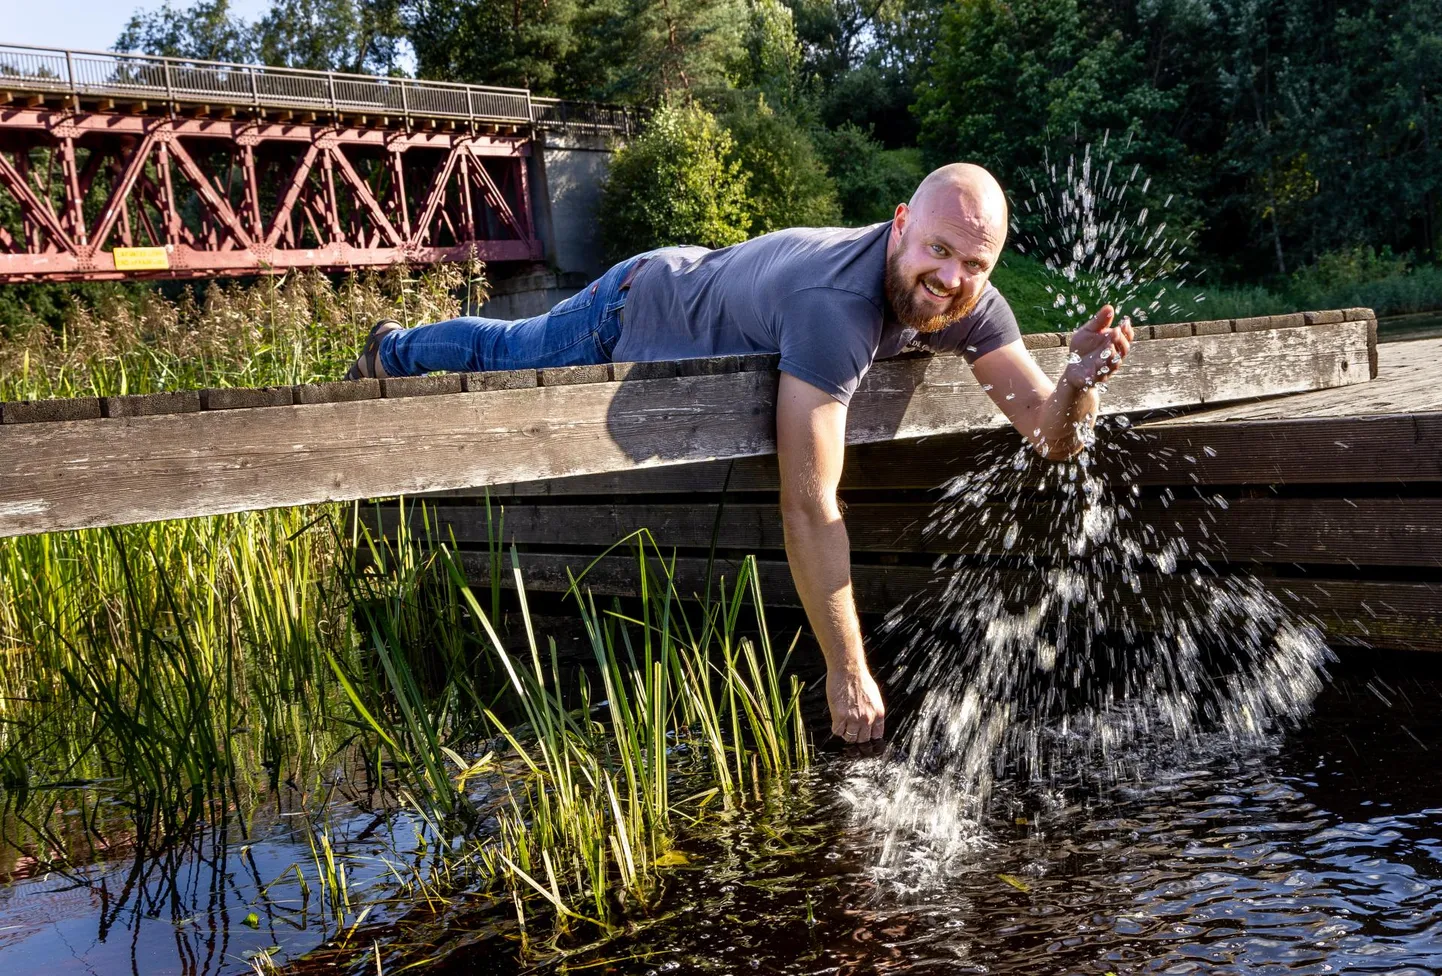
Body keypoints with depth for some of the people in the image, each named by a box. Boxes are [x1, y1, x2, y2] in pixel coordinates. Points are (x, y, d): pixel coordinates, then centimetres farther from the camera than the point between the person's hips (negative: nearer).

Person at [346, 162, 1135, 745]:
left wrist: (1078, 383, -46)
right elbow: (809, 507, -51)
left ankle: (392, 350, 63)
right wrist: (846, 672, -48)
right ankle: (392, 353, 57)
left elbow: (1052, 438, -22)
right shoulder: (835, 308, -49)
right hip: (639, 310, -6)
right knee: (499, 359, 23)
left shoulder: (968, 303, -26)